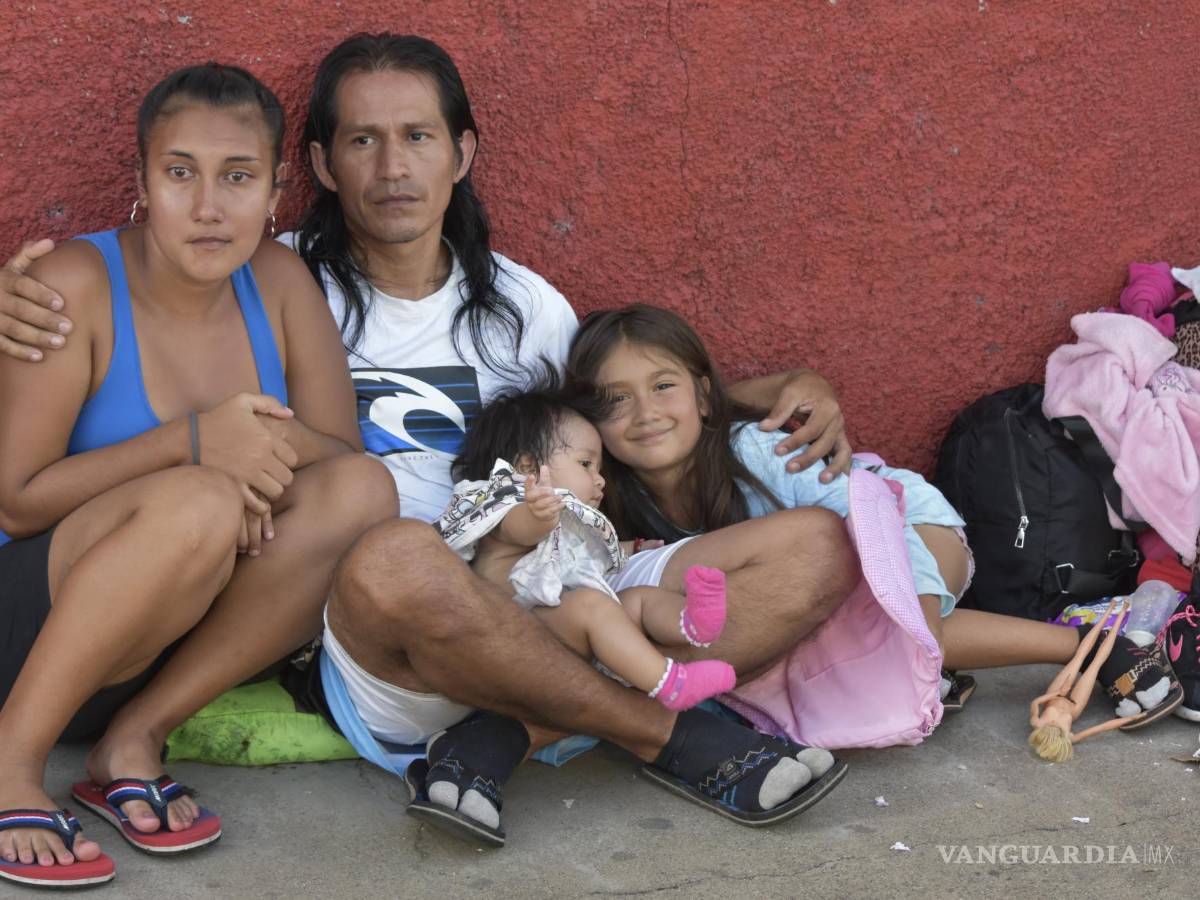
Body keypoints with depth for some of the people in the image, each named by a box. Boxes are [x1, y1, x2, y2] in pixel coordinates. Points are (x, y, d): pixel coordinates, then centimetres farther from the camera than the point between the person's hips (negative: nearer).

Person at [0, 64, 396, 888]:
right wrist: (190, 441, -26)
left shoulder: (280, 284, 1)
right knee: (198, 504, -34)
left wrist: (280, 441, -24)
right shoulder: (77, 285, -13)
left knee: (363, 492, -18)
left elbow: (350, 461, -1)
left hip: (179, 645, 5)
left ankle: (135, 742, -16)